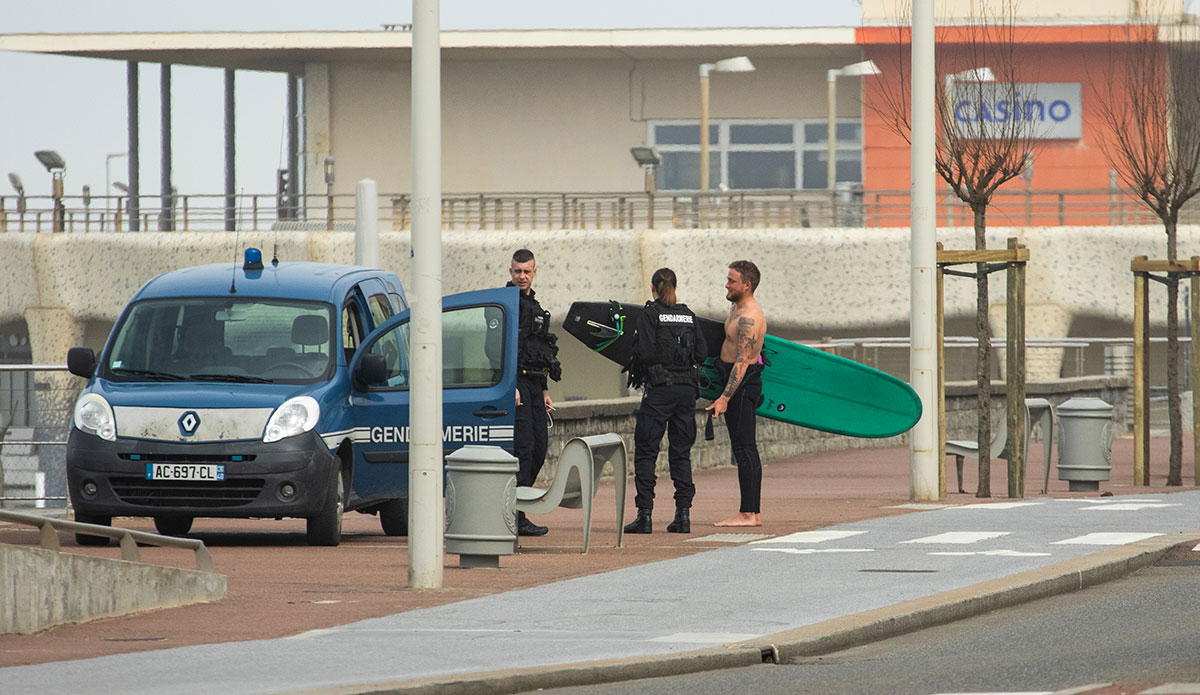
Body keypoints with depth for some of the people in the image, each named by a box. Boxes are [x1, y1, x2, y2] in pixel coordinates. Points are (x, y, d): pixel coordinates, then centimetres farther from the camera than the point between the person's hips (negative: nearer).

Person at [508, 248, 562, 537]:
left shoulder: (534, 307, 21)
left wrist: (544, 391, 25)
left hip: (533, 384, 9)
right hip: (514, 381, -9)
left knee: (538, 449, 6)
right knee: (523, 447, -14)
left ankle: (517, 510, 12)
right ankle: (516, 518, -15)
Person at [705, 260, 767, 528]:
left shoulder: (749, 318, -20)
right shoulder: (737, 308, 12)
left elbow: (742, 361, -26)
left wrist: (725, 398, -29)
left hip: (742, 384, -10)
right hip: (736, 383, 10)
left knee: (744, 449, -10)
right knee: (746, 449, 11)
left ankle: (747, 514, -10)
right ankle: (754, 513, 14)